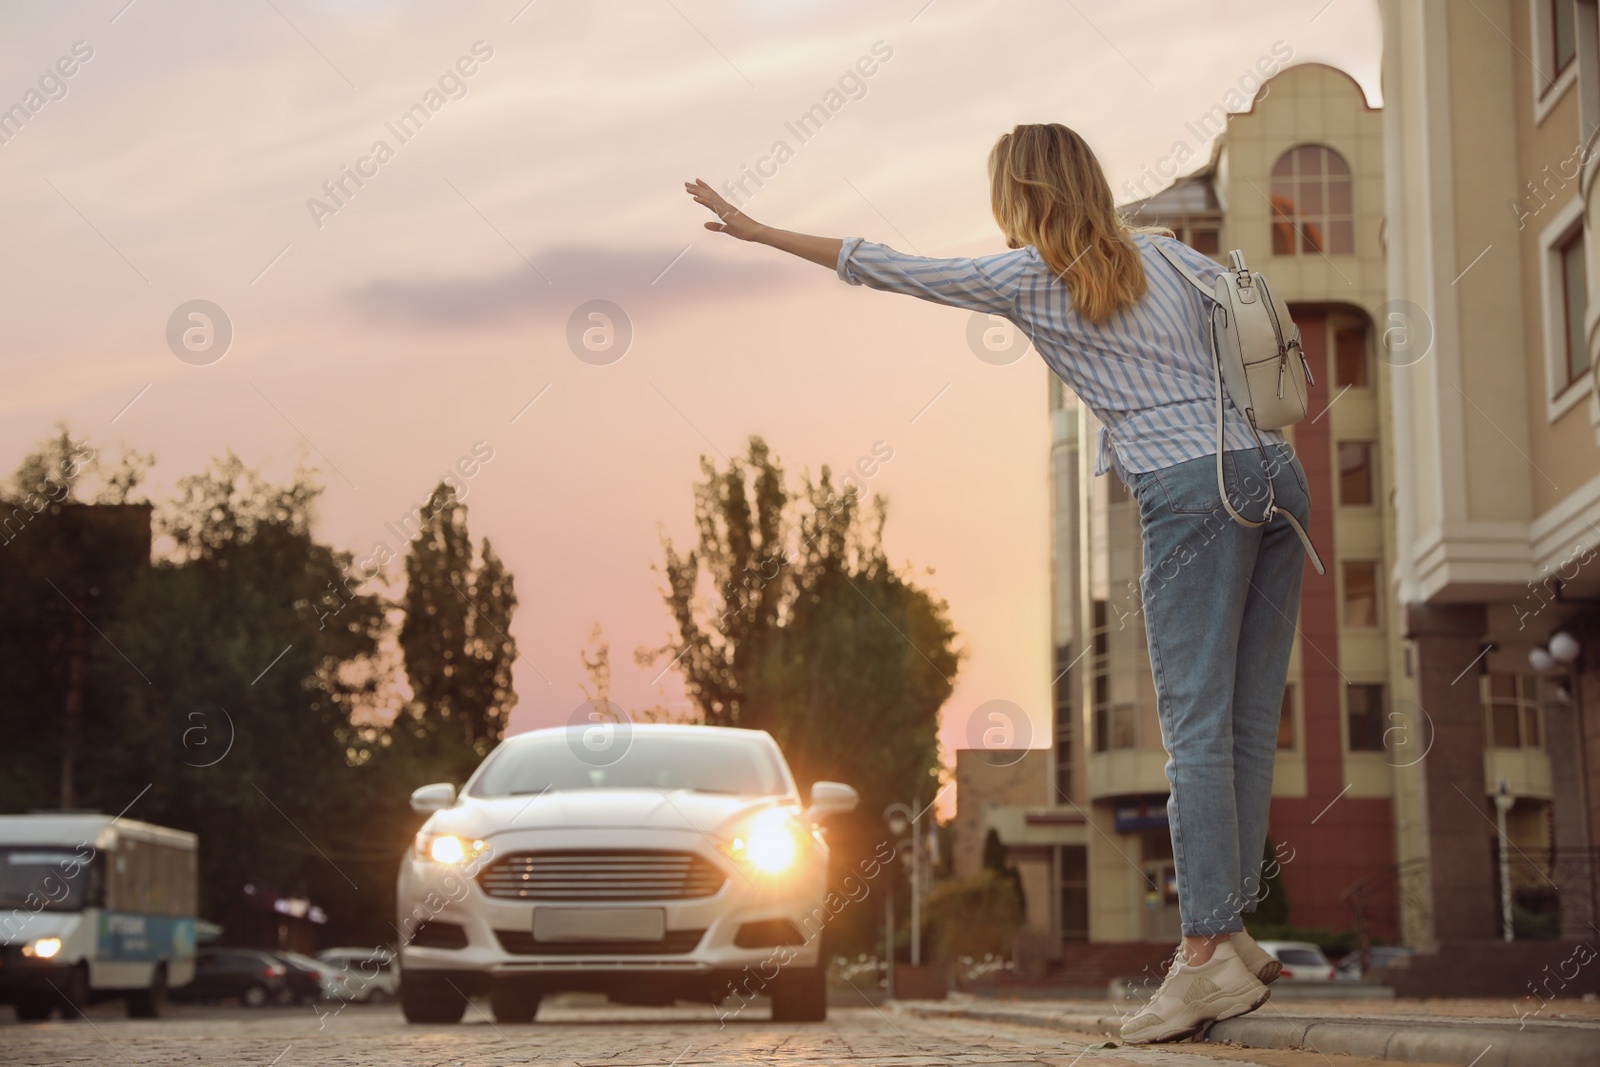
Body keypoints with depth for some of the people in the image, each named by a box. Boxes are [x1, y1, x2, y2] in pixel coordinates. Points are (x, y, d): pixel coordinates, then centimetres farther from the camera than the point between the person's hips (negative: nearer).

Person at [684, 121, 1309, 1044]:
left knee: (1198, 728, -9)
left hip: (1194, 491, -7)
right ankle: (1234, 939, 6)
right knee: (1250, 724, 5)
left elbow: (887, 268, 8)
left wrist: (758, 230, 16)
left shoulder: (1026, 278, 2)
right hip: (1276, 469, 7)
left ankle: (1205, 956, -12)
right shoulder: (1165, 253, 19)